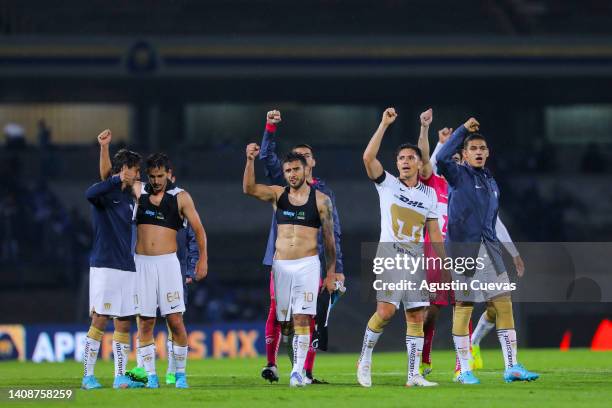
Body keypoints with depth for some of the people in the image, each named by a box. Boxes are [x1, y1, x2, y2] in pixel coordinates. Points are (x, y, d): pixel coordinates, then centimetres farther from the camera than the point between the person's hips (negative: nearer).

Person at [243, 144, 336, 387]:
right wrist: (250, 160, -22)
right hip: (281, 265, 3)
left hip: (307, 265, -3)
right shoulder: (277, 194, 8)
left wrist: (331, 273, 1)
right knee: (282, 319, 3)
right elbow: (249, 189, -9)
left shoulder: (321, 200, 1)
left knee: (302, 319, -11)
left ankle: (298, 371, -16)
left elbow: (329, 238, 4)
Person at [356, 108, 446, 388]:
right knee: (385, 311, -17)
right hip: (390, 253, -4)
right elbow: (368, 158, -13)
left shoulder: (429, 194, 13)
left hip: (416, 257, 4)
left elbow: (434, 233, 15)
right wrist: (384, 125, -13)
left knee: (416, 315, 0)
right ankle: (365, 359, 3)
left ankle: (414, 375, 1)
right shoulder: (387, 184, 3)